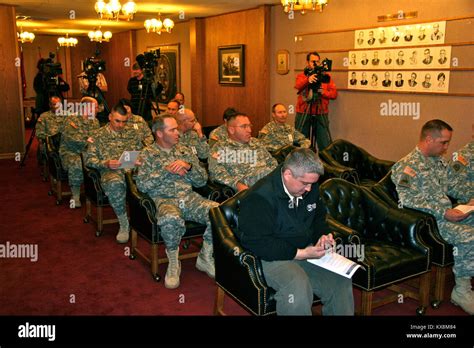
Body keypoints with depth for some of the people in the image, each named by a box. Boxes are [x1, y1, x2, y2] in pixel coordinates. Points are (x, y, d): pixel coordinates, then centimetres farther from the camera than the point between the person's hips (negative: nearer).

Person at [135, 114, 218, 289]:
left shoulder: (185, 151, 19)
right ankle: (173, 263, -12)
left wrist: (188, 167, -5)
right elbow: (141, 184, -6)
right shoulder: (148, 154, 9)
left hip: (189, 197, 4)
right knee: (171, 219, -40)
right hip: (164, 200, -4)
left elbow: (202, 180, 13)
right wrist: (166, 170, -11)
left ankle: (205, 257, -3)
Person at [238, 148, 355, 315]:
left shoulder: (310, 188, 4)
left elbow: (319, 217, 21)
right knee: (298, 287, -34)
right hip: (274, 256, -7)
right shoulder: (259, 197, -21)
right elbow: (258, 243, -22)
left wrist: (323, 235, -2)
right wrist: (300, 254, -23)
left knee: (341, 280, -11)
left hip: (307, 250, 7)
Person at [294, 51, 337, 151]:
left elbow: (334, 93, 4)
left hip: (321, 114, 1)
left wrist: (323, 92, -16)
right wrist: (308, 80, -37)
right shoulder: (301, 76, 7)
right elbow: (298, 86, -16)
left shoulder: (326, 76, 11)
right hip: (304, 114, 0)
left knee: (325, 145, -3)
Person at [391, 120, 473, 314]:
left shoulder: (440, 161, 18)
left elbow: (452, 185, 27)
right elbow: (409, 199, -21)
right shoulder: (408, 166, -12)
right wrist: (443, 213, -24)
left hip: (449, 213, 9)